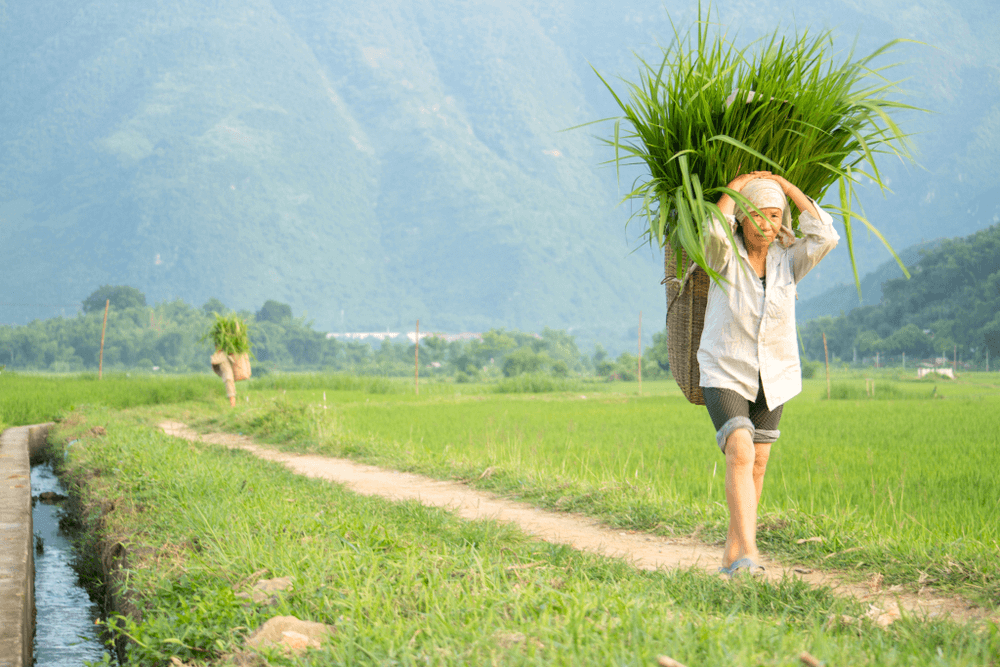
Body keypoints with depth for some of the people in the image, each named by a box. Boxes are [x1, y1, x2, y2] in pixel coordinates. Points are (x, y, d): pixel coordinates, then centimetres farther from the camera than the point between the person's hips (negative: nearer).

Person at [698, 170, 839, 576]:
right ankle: (749, 554, -32)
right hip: (725, 374, -4)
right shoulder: (725, 257, -12)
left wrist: (786, 187, -14)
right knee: (739, 454, -22)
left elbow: (826, 237, -22)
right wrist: (735, 186, -18)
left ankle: (732, 555, 23)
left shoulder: (789, 261, -4)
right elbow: (716, 231, -35)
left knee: (757, 465, 10)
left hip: (771, 379, 4)